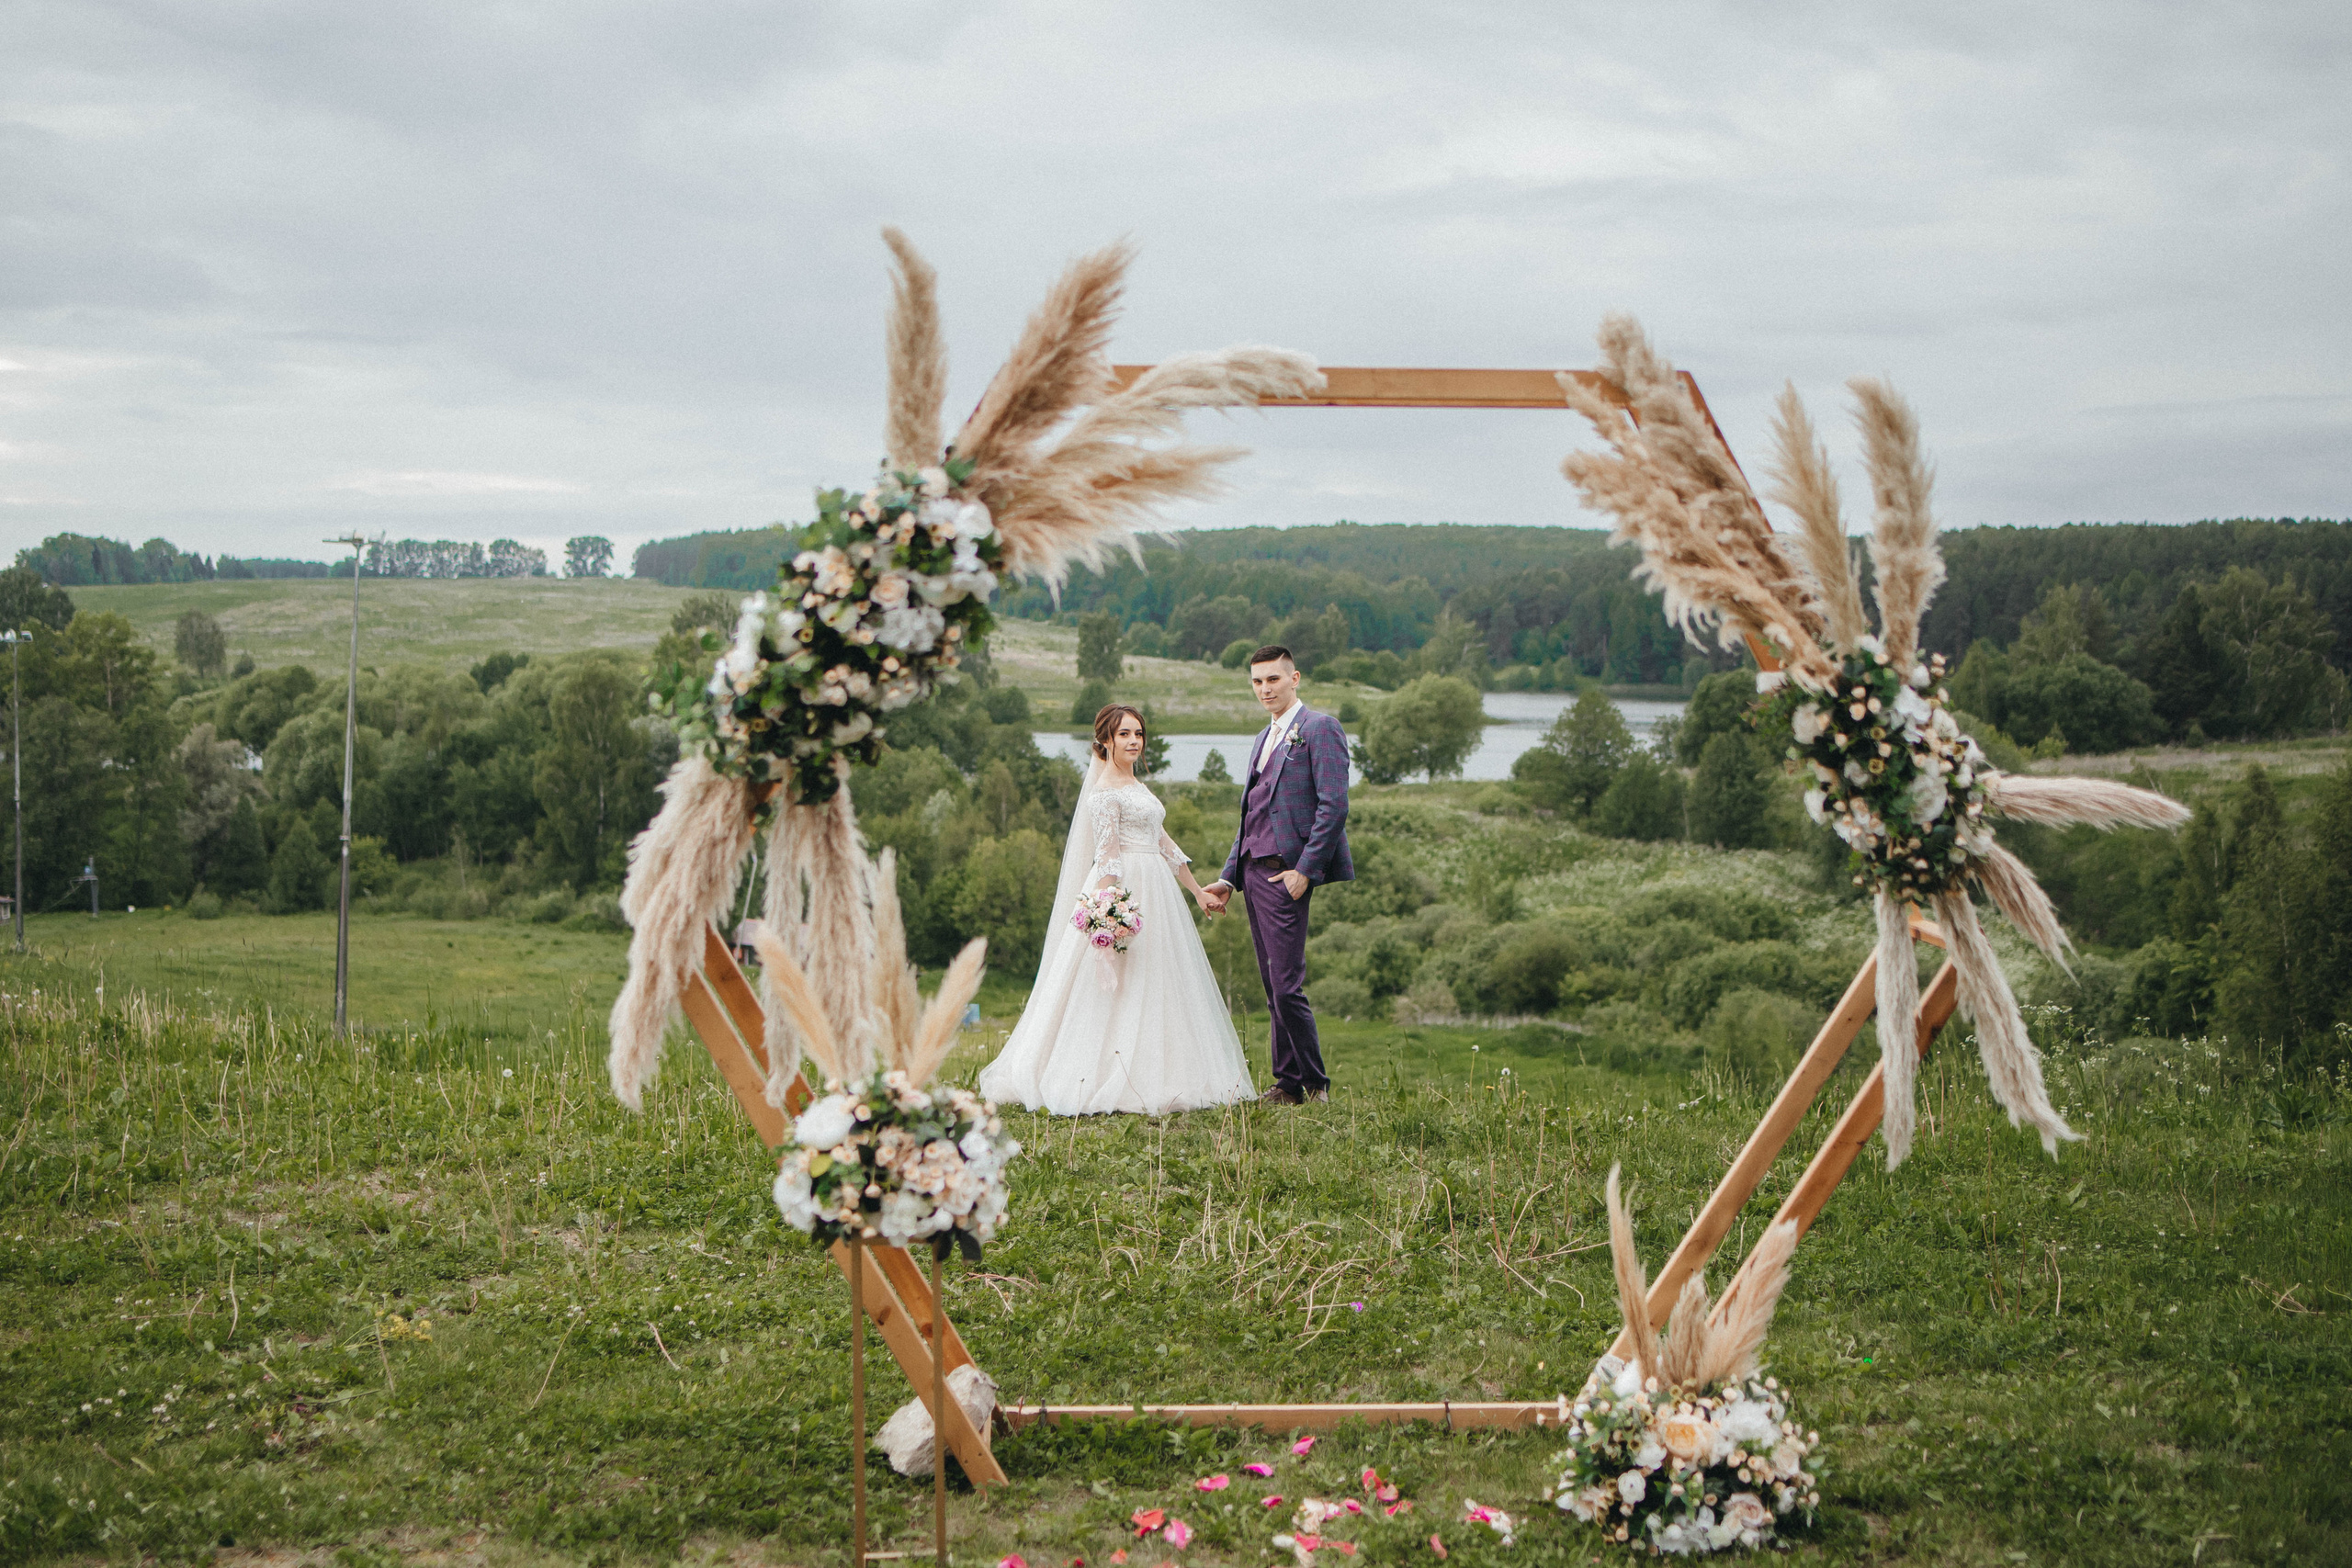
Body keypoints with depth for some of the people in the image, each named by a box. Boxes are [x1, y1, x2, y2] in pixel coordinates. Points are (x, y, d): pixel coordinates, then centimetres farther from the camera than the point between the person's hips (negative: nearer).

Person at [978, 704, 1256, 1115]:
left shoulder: (1135, 787, 18)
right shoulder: (1105, 790, -9)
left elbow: (1162, 843, 22)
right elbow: (1107, 855, -16)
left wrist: (1197, 890, 22)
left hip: (1155, 894, 9)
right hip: (1123, 892, -9)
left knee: (1155, 989, 8)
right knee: (1123, 992, -9)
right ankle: (1107, 1083, -7)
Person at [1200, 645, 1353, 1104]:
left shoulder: (1320, 728, -5)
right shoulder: (1264, 741, 23)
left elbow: (1334, 806, -14)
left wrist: (1304, 870, -18)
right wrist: (1229, 878, 18)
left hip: (1285, 873, -8)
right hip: (1253, 870, 8)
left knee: (1286, 986, -10)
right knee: (1273, 988, 9)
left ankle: (1316, 1084, 1)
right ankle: (1287, 1084, 13)